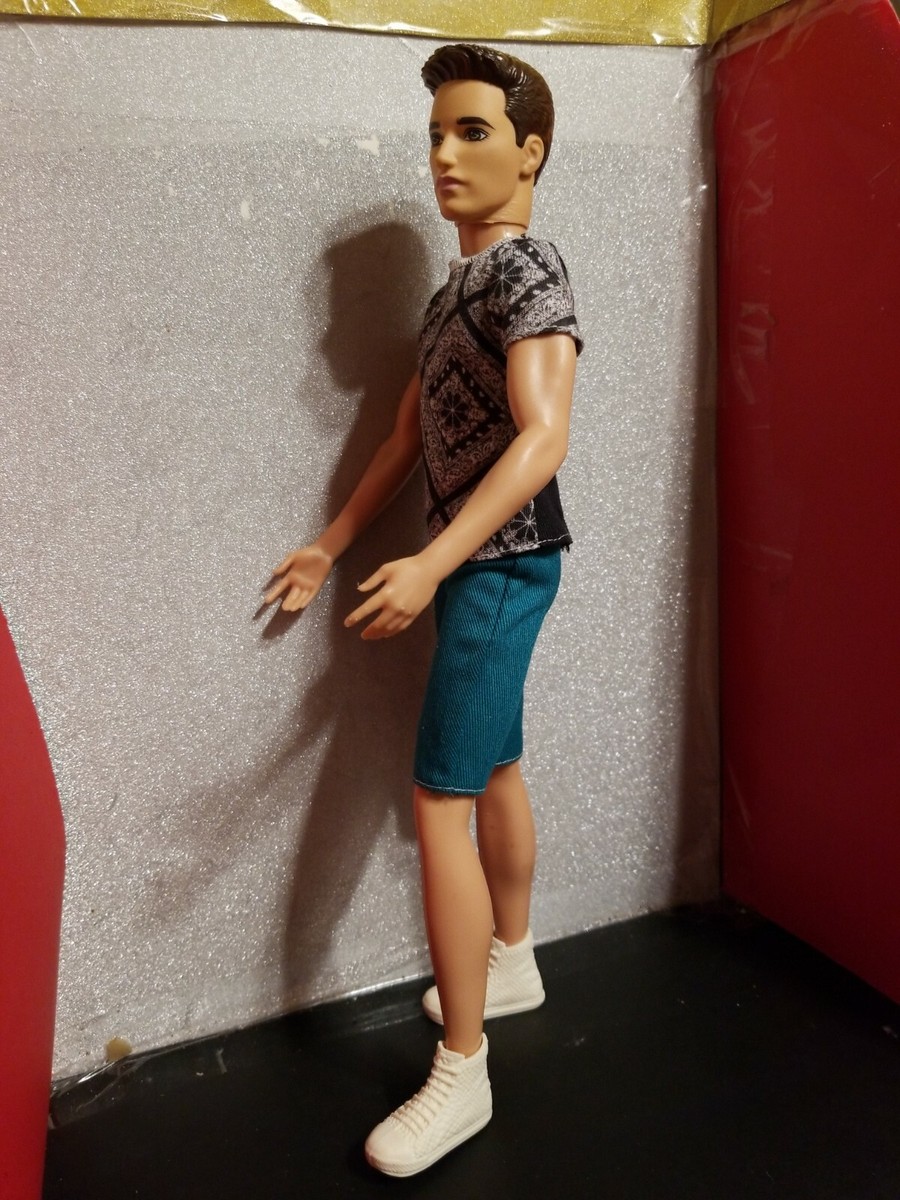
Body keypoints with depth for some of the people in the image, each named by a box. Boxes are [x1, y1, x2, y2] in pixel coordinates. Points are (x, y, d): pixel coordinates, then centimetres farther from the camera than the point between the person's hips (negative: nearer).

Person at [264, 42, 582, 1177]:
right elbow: (410, 432, 19)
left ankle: (462, 1077, 4)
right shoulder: (456, 286, 16)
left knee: (441, 801, -9)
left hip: (500, 566, -9)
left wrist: (430, 565, -34)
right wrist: (333, 543, 21)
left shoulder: (527, 269, -13)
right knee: (495, 771, 17)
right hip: (471, 565, 9)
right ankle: (513, 965, 36)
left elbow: (542, 437, -26)